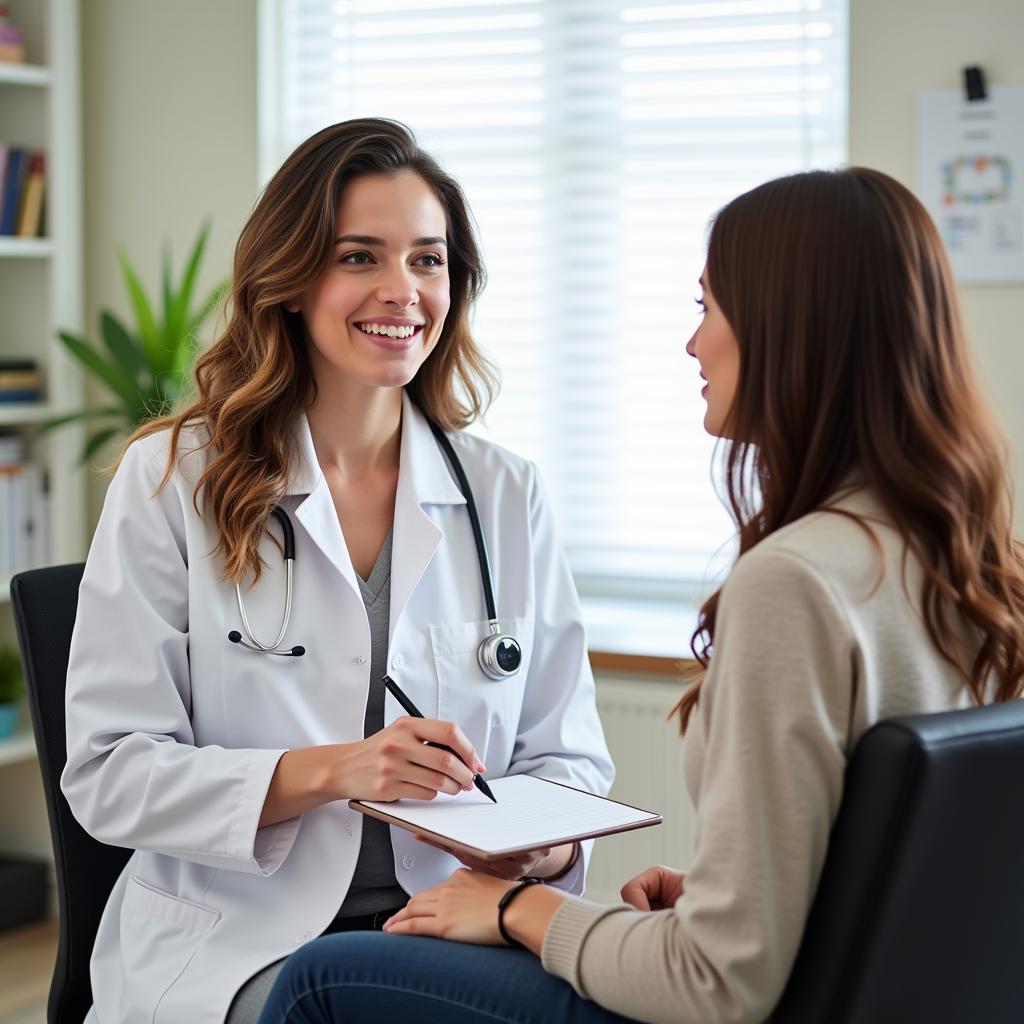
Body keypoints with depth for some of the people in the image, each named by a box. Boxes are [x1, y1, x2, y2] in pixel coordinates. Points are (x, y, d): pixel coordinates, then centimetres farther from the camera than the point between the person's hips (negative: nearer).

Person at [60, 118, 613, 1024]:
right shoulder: (170, 479, 2)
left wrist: (547, 842, -11)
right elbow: (110, 772, -4)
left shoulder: (508, 497, 10)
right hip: (236, 942, -2)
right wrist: (327, 771, -18)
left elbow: (564, 754, 13)